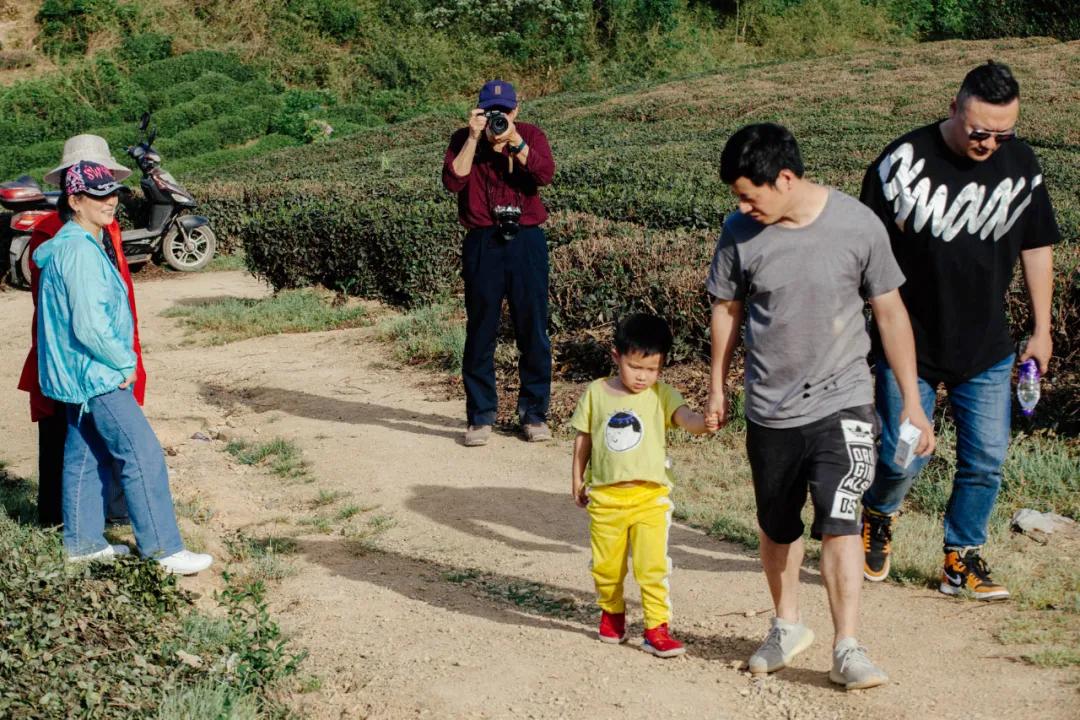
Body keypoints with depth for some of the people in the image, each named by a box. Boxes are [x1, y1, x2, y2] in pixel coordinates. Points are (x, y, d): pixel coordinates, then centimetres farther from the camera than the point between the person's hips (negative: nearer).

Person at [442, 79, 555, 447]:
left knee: (533, 330, 3)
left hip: (526, 240, 1)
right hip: (483, 244, 0)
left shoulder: (531, 135, 6)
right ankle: (481, 416, 10)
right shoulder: (463, 140, 4)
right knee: (480, 331, 2)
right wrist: (474, 137, -16)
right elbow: (454, 181, -13)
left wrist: (513, 140, -19)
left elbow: (545, 174, -12)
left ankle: (534, 413, 14)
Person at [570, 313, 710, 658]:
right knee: (606, 564, 13)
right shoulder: (597, 393, 2)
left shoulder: (661, 395, -4)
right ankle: (612, 613, 36)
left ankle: (656, 628, 1)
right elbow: (583, 438, 11)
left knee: (652, 566, -7)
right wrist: (577, 480, 14)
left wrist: (704, 421, -44)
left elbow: (684, 417, -22)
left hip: (650, 497, -2)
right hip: (605, 496, 2)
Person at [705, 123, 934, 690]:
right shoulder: (740, 233, -8)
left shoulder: (858, 226, -13)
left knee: (838, 521, -13)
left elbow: (890, 312, -4)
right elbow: (727, 309, 8)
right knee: (777, 527, 14)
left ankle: (846, 648, -5)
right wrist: (717, 387, 14)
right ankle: (787, 626, 35)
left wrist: (911, 401, -2)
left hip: (841, 402, -3)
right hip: (769, 408, 3)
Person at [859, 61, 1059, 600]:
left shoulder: (1021, 164, -1)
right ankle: (878, 517, 33)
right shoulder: (905, 161, -13)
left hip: (987, 351, 3)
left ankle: (961, 560, 22)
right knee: (903, 457, 0)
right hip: (911, 347, -3)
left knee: (986, 459, 4)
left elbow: (1036, 247, 10)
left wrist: (1042, 329, 11)